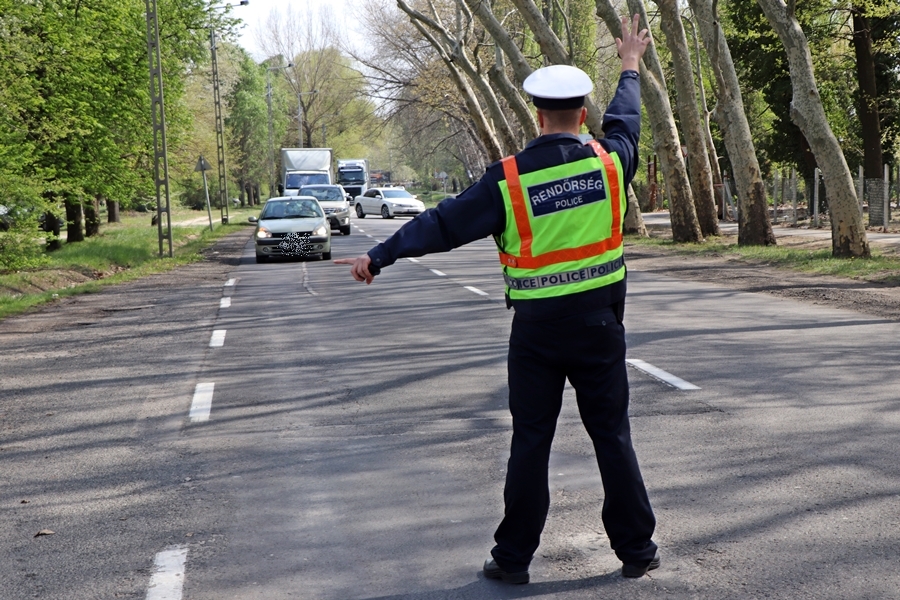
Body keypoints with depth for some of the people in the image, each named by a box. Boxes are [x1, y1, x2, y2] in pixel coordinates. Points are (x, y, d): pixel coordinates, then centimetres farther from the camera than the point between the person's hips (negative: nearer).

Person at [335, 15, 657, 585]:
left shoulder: (508, 179, -9)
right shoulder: (609, 162, -3)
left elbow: (442, 223, -8)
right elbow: (625, 121, 19)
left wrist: (379, 257, -3)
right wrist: (630, 67, 37)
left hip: (537, 329, -1)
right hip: (599, 325, 1)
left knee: (530, 443, 6)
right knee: (613, 437, 10)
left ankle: (513, 558, 13)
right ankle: (637, 548, 17)